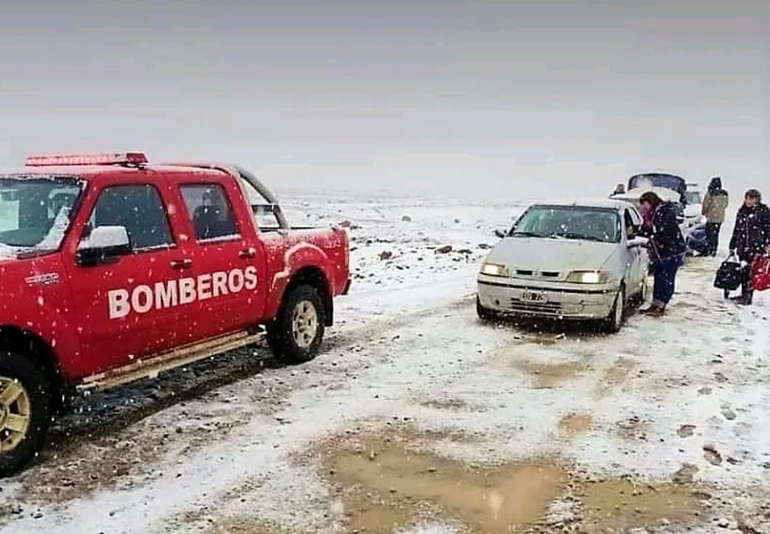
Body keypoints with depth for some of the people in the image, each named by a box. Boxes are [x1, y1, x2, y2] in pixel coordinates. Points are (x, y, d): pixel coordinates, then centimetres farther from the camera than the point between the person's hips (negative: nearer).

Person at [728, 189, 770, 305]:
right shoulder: (742, 211, 13)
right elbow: (736, 230, 18)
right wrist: (732, 246, 19)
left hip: (757, 247, -5)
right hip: (743, 246, 5)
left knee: (752, 271, -7)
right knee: (744, 271, 9)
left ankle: (748, 297, -4)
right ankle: (744, 294, 19)